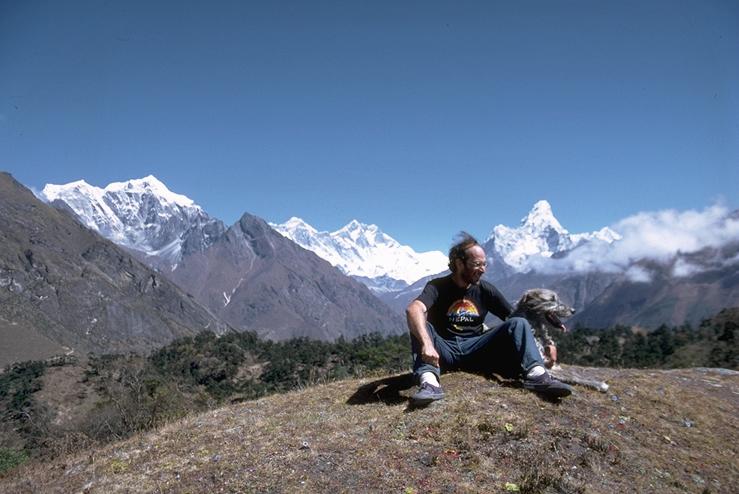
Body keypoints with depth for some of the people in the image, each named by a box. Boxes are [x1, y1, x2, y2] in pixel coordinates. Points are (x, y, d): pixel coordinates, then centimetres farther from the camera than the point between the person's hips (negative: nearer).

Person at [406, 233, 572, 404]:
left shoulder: (485, 290, 5)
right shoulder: (438, 287, -8)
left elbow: (514, 317, 3)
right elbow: (413, 309, -29)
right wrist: (426, 343, -46)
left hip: (474, 350, 3)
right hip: (445, 350, -2)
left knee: (518, 323, -14)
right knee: (419, 325, -30)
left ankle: (536, 374, -38)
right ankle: (429, 382, -50)